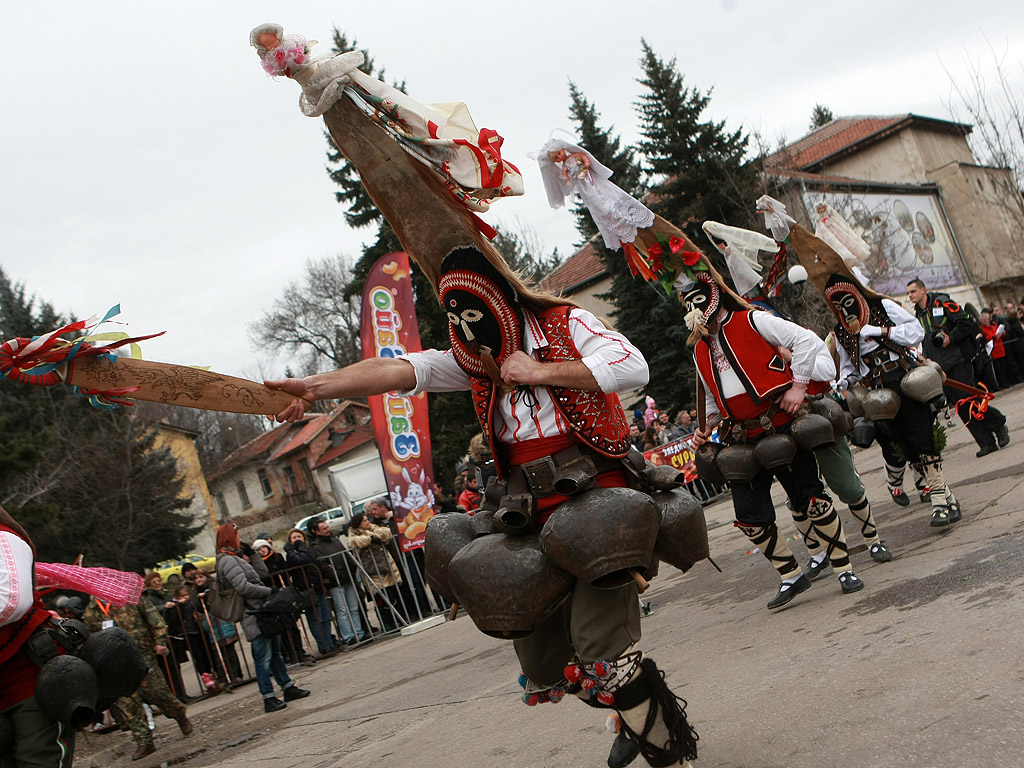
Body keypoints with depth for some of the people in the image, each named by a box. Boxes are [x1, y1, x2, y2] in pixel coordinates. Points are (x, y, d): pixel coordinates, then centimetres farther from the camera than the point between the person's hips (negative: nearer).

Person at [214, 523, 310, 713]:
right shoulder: (227, 560, -13)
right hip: (254, 616, -10)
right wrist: (270, 591, -15)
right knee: (263, 657, -7)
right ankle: (268, 698, -3)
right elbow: (243, 587, -21)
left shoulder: (236, 558, 17)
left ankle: (288, 688, 24)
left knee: (275, 652, 16)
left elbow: (262, 573, 17)